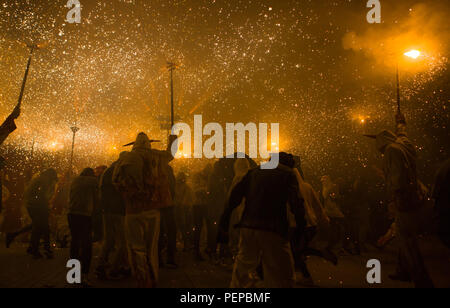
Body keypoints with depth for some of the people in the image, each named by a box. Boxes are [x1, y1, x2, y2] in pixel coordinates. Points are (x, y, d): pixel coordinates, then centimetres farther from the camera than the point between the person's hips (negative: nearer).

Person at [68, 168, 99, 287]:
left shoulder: (75, 180, 16)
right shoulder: (93, 181, 4)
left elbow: (70, 197, 19)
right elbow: (96, 199, 7)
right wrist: (92, 211, 21)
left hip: (72, 214, 5)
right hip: (85, 215, -5)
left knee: (75, 241, 16)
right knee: (86, 244, -2)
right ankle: (84, 275, -8)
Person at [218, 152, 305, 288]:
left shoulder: (254, 172, 17)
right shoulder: (288, 173, 6)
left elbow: (234, 197, 11)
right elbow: (295, 202, -9)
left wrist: (223, 225, 11)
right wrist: (300, 225, 1)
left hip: (248, 226, 4)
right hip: (273, 231, -4)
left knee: (242, 272, 17)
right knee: (281, 277, 6)